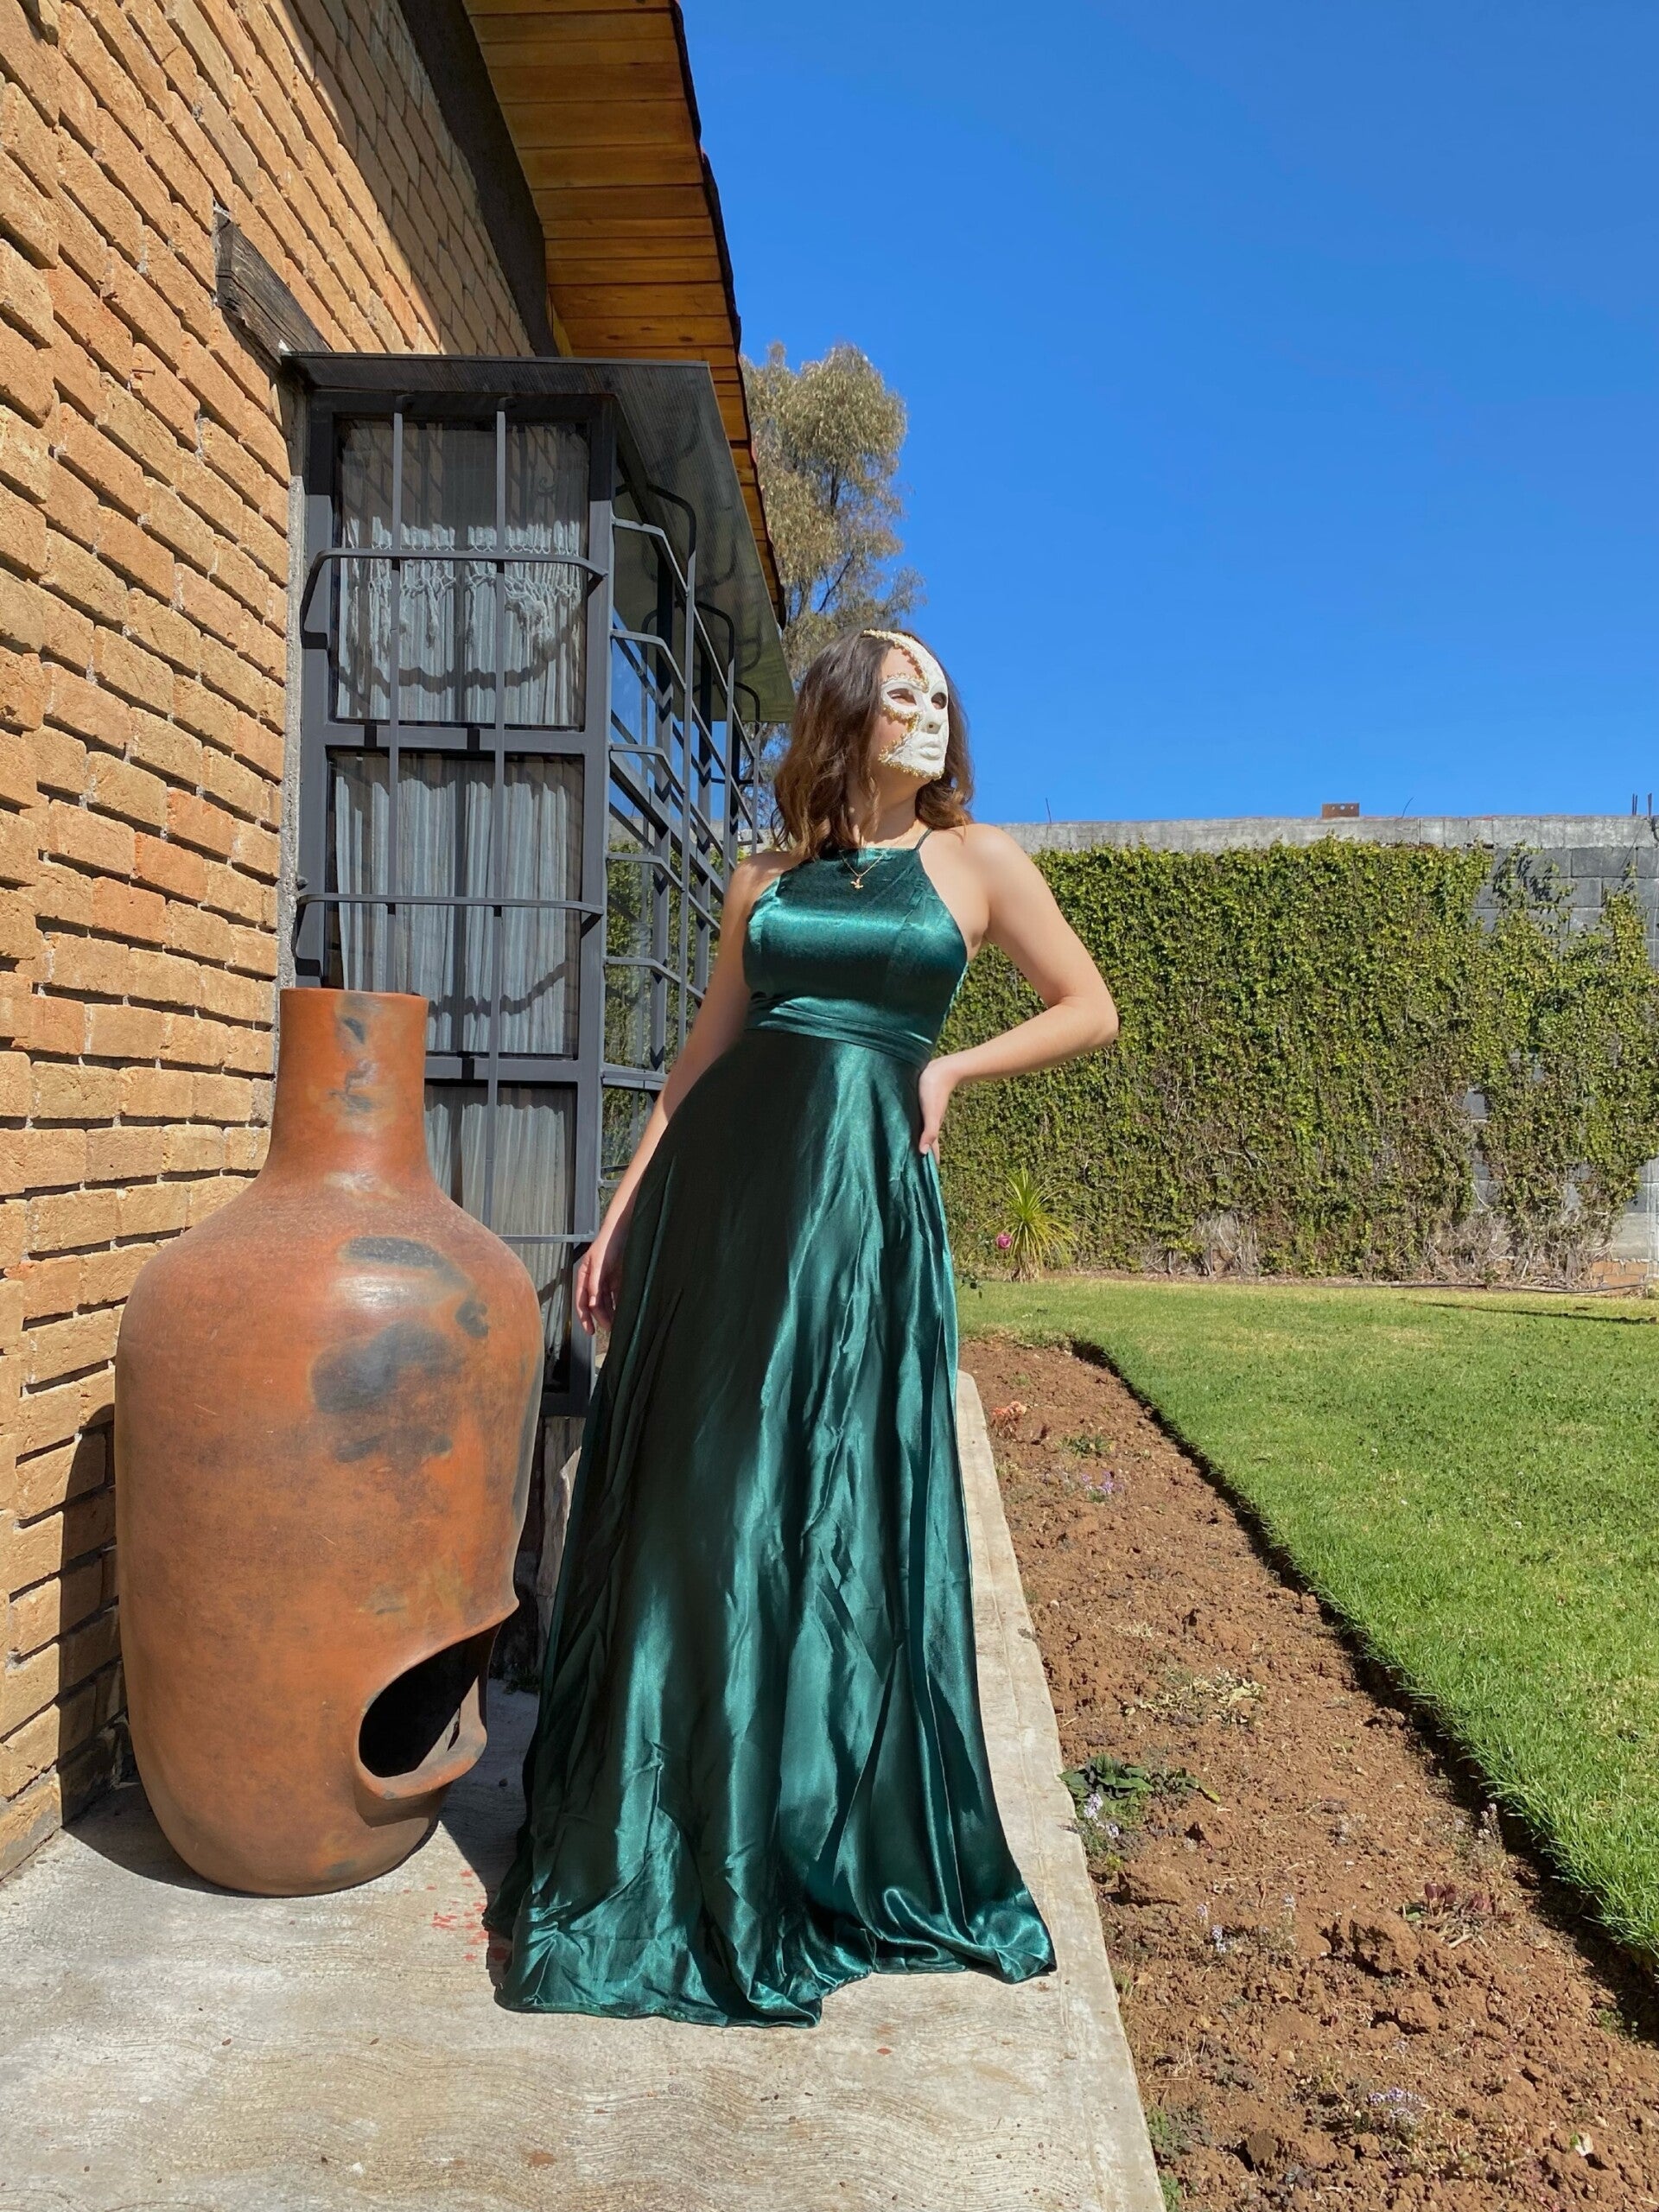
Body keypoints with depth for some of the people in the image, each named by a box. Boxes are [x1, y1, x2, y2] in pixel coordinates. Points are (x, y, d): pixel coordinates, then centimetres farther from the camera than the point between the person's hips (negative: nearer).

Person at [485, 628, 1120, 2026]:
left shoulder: (976, 858, 7)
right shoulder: (767, 877, 13)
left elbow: (1091, 1010, 11)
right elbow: (702, 1055, 13)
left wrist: (951, 1068, 1)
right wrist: (622, 1217, 9)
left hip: (861, 1191, -2)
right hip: (725, 1180, 3)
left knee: (838, 1514, 3)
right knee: (689, 1509, 7)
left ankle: (829, 1850, 22)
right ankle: (660, 1844, 25)